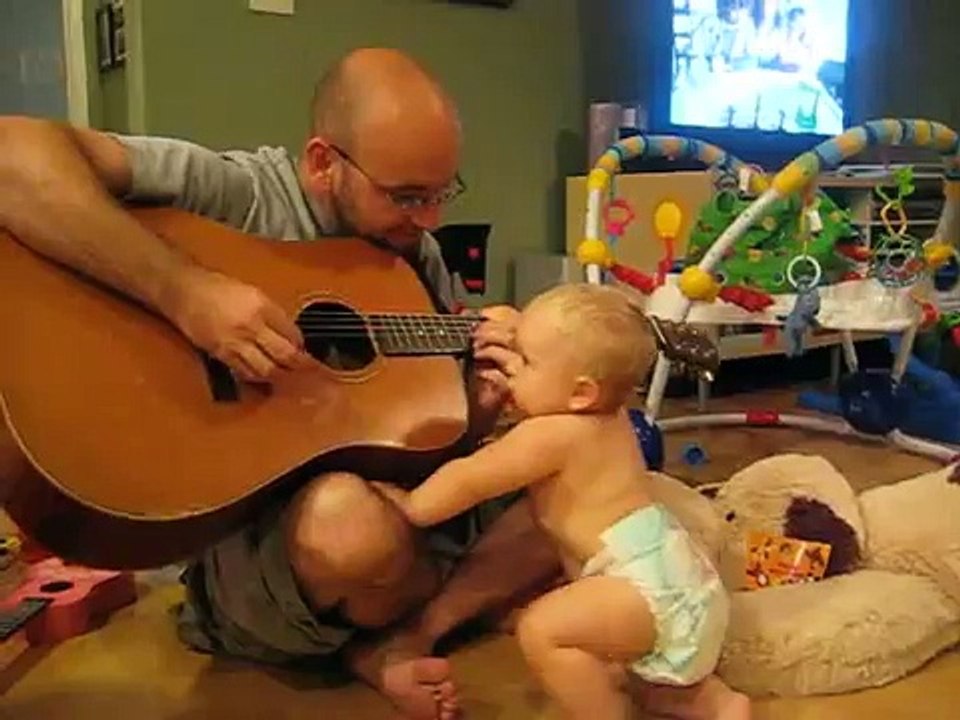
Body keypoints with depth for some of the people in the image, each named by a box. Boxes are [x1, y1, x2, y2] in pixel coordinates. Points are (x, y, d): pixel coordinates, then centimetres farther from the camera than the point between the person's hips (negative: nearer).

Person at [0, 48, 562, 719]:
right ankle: (467, 600, -3)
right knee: (352, 519, -39)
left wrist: (484, 400, -11)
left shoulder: (419, 255, 6)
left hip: (412, 511, 6)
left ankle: (397, 640, -10)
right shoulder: (231, 194, -14)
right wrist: (183, 291, -36)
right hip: (252, 538, -6)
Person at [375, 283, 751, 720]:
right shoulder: (603, 415, 10)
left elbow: (468, 480, -11)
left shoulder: (552, 435, -19)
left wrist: (409, 506, 2)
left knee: (541, 630, -25)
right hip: (672, 577, 11)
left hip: (651, 584, -11)